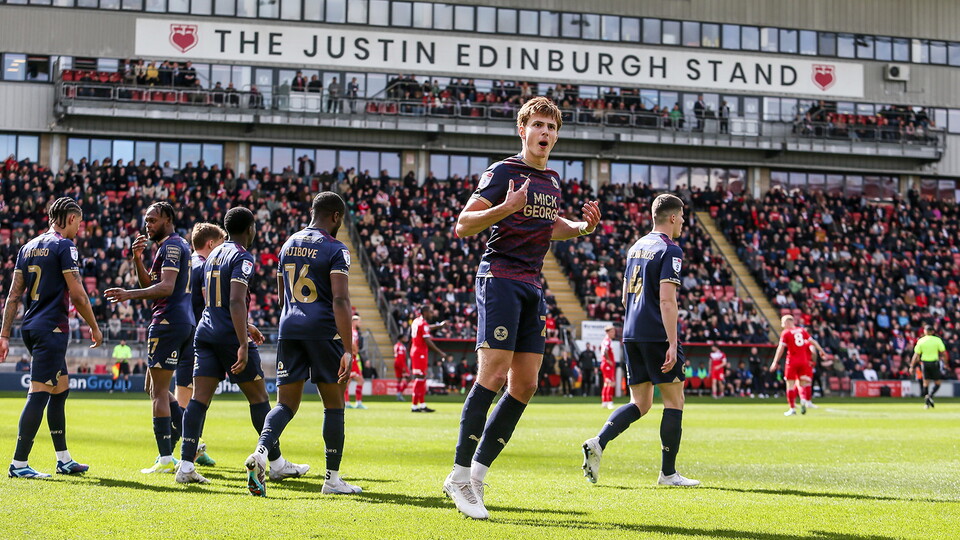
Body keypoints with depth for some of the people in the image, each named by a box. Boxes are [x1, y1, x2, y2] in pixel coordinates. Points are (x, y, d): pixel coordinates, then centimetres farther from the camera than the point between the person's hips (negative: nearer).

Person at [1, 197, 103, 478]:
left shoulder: (28, 247, 15)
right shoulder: (64, 246, -8)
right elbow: (77, 295, -12)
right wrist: (94, 327, -1)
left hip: (30, 327, 9)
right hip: (51, 328, -9)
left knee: (61, 389, 16)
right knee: (39, 393, -8)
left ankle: (64, 460, 21)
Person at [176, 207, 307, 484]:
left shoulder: (213, 255, 17)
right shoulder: (242, 258, -10)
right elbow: (236, 302, -22)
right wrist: (243, 345, -25)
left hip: (205, 333, 7)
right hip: (230, 336, -7)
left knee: (200, 397, 0)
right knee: (259, 397, 5)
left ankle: (186, 465, -11)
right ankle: (276, 464, 13)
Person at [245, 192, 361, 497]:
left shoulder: (289, 244, 15)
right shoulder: (335, 249, -5)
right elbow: (340, 300, -15)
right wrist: (348, 349, -18)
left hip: (289, 328, 5)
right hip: (323, 328, -5)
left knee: (286, 403, 6)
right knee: (334, 404, 6)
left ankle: (261, 452, -22)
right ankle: (332, 478, 9)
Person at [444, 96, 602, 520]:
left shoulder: (552, 180, 16)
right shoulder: (503, 172, -7)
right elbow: (463, 225, -12)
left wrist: (583, 227, 13)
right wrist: (505, 207, -27)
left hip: (532, 287, 8)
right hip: (500, 277, -8)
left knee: (525, 385, 3)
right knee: (493, 374, -15)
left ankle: (476, 475, 10)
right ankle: (459, 475, -8)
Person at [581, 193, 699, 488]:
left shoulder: (636, 247, 17)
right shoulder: (670, 250, -8)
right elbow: (666, 299, -18)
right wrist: (672, 344, -20)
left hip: (631, 333, 8)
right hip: (657, 334, -8)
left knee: (640, 403, 11)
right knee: (674, 400, 3)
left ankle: (598, 443, -10)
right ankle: (668, 473, 3)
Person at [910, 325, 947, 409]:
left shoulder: (920, 341, 0)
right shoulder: (937, 340, -3)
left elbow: (916, 355, -1)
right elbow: (943, 353, -3)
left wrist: (912, 366, 4)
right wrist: (945, 363, 8)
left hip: (925, 363, 2)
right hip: (934, 363, -2)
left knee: (925, 383, 9)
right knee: (937, 383, 7)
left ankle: (926, 402, 2)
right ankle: (930, 396, -19)